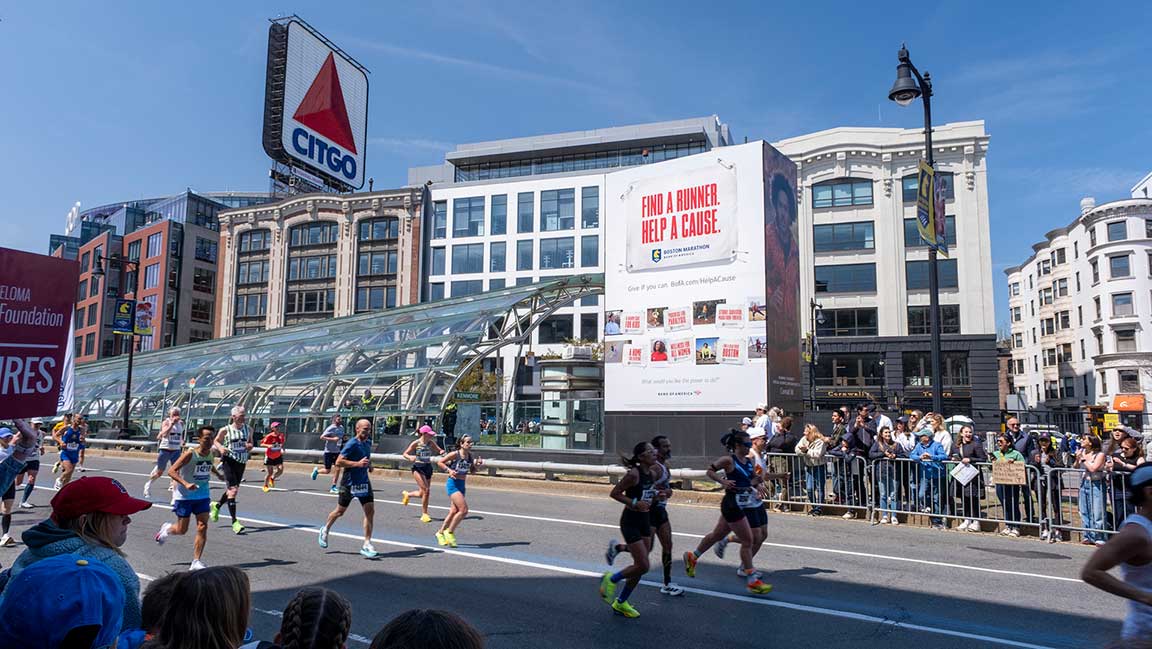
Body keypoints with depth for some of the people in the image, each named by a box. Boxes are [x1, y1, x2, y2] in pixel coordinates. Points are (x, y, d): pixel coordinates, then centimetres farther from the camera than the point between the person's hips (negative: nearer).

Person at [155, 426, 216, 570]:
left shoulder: (211, 453, -1)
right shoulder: (190, 454, -19)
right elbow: (171, 471, -20)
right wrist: (186, 484, -31)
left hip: (203, 496, 4)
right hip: (184, 496, -4)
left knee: (202, 527, -8)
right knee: (182, 530, 10)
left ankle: (196, 562, -2)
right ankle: (167, 528, 45)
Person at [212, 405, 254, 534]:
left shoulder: (248, 429, 6)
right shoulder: (225, 430, -5)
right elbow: (216, 441, 8)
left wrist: (250, 446, -6)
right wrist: (221, 448, -12)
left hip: (242, 462, 5)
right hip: (229, 461, -5)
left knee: (232, 490, 16)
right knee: (232, 489, -12)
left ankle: (216, 506, 46)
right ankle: (234, 522, -10)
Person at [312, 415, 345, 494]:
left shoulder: (341, 428, 8)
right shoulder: (331, 428, -14)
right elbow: (322, 437, -18)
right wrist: (332, 439, -25)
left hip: (337, 451, 6)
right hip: (329, 451, -6)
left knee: (338, 469, -3)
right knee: (327, 471, 1)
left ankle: (333, 487, 5)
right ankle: (317, 470, 32)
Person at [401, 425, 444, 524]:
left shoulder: (431, 443, 4)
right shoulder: (416, 443, -7)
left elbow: (440, 450, 6)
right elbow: (405, 454, -2)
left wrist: (442, 452, -18)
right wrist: (410, 457, -23)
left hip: (428, 468, 5)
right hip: (418, 468, -5)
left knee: (422, 493, 10)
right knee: (426, 490, -15)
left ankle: (407, 494, 42)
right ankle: (424, 514, 0)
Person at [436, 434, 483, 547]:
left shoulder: (471, 455, 5)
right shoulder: (455, 454, -12)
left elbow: (472, 471, 14)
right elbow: (439, 462, -6)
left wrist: (477, 465, -5)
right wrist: (449, 470, -19)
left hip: (462, 485, 7)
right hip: (453, 484, -7)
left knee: (454, 512, 12)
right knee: (464, 510, -16)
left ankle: (440, 533, 30)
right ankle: (449, 532, 0)